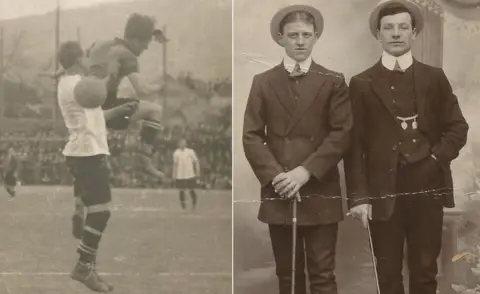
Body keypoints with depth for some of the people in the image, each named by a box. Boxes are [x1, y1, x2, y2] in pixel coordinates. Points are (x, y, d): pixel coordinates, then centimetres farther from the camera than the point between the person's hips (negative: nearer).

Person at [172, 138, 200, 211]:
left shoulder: (190, 151, -3)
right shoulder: (176, 153, 1)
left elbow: (196, 162, 3)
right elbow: (175, 164, 10)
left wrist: (197, 172, -2)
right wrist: (174, 174, 8)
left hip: (190, 175, -1)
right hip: (180, 176, 1)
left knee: (191, 190, 4)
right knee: (181, 191, 1)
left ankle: (194, 204, 23)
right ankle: (183, 205, 14)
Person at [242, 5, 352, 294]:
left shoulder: (333, 82, 6)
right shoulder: (263, 82, 9)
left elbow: (342, 133, -3)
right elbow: (251, 136, 3)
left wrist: (306, 171, -14)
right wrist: (275, 176, -11)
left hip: (320, 192, -1)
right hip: (278, 193, 1)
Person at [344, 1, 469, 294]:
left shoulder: (435, 78, 9)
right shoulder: (362, 83, 3)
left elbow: (457, 127, 10)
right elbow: (355, 144, -1)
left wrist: (436, 158, -6)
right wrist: (359, 195, -9)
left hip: (427, 188, 1)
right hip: (383, 190, -1)